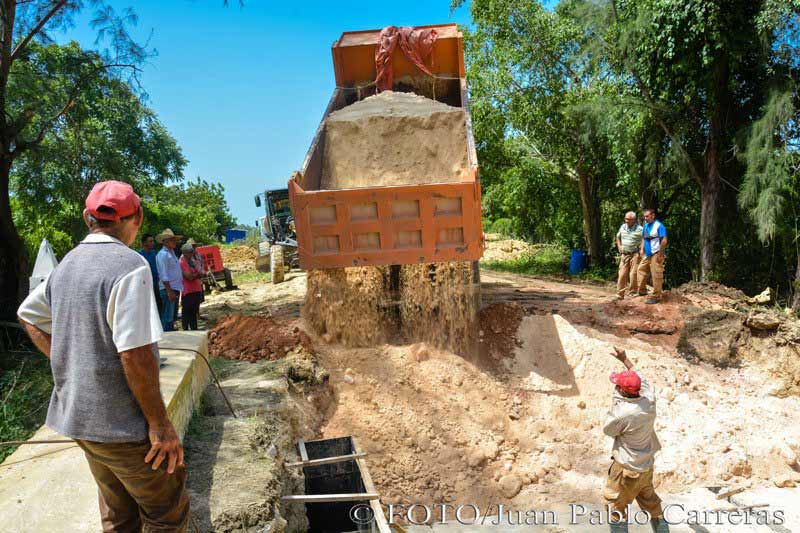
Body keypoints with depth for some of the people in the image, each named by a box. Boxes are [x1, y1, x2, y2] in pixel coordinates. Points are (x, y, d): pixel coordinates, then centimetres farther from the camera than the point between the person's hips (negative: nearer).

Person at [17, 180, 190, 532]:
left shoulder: (66, 265, 6)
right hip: (122, 424, -8)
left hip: (78, 416, 8)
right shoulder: (129, 266, -20)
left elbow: (27, 315, 22)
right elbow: (135, 354, -25)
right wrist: (160, 422, -17)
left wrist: (69, 363, 16)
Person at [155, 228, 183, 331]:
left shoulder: (172, 252, 17)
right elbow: (164, 276, -18)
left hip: (176, 288, 10)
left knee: (172, 317, 17)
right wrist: (169, 291, -22)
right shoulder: (162, 254, -12)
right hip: (169, 289, -10)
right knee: (167, 318, -8)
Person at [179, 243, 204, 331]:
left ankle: (194, 329, 20)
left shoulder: (194, 261, 14)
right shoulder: (182, 263, -10)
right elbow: (189, 277, -18)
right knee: (186, 312, 1)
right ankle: (185, 330, 7)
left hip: (197, 290, 7)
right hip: (187, 291, -7)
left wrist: (193, 275, -12)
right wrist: (197, 274, -1)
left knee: (194, 311, 13)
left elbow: (201, 274, 6)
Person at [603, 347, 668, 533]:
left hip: (626, 468, -7)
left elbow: (607, 429, -12)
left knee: (616, 506, 12)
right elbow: (642, 379, 5)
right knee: (651, 502, 27)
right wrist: (625, 359, 16)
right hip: (647, 465, 7)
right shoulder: (649, 400, -16)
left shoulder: (622, 413, -33)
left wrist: (616, 403, -10)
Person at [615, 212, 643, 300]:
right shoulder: (622, 227, 7)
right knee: (622, 274, 2)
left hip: (635, 255, -4)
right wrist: (619, 246, 10)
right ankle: (620, 294, 7)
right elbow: (618, 237, 22)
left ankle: (632, 293, 8)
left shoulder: (639, 229, -9)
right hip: (624, 254, 5)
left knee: (633, 275, -3)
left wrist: (640, 249, -15)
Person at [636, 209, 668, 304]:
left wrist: (660, 254, -17)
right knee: (641, 270, 13)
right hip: (647, 254, 8)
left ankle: (656, 296, 1)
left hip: (656, 255, -8)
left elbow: (664, 241, -16)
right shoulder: (646, 225, 12)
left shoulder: (659, 225, -12)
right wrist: (642, 249, 10)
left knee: (656, 276, -5)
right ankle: (642, 291, 26)